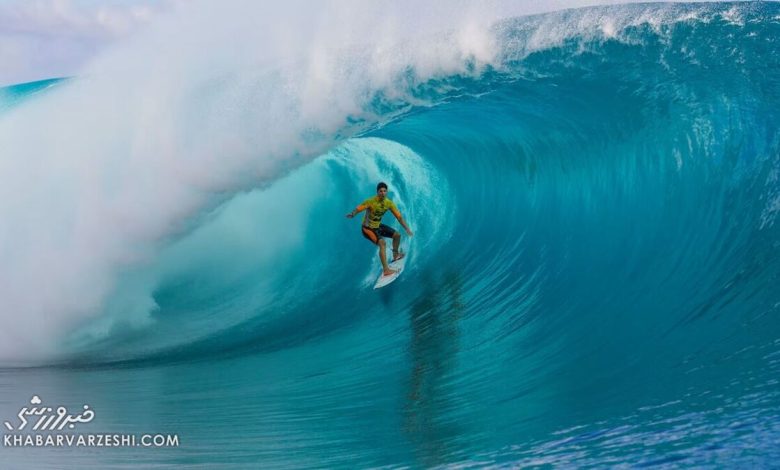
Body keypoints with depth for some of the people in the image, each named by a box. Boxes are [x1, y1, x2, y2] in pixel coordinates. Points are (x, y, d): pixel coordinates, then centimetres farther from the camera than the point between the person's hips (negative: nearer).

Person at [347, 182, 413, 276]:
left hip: (378, 226, 7)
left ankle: (395, 254, 42)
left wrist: (407, 229, -7)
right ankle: (386, 270, -30)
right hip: (368, 228, -7)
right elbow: (358, 209, -35)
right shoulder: (371, 201, -26)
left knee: (397, 235, 14)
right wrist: (352, 214, -58)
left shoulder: (389, 203, -8)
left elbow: (399, 216, -3)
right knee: (382, 243, -28)